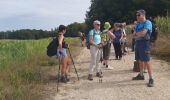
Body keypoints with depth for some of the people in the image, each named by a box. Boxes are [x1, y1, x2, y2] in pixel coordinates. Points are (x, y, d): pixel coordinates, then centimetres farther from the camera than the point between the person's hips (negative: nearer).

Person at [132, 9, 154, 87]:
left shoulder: (147, 23, -9)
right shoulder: (138, 24, 16)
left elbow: (143, 33, -20)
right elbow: (134, 34, 12)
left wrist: (137, 33, -2)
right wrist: (139, 34, -9)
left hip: (144, 43, -8)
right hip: (137, 43, 8)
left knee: (146, 61, -11)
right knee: (140, 60, 15)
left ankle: (151, 79, -8)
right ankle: (141, 75, 27)